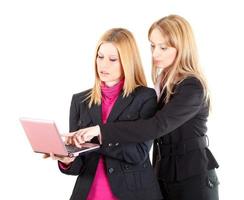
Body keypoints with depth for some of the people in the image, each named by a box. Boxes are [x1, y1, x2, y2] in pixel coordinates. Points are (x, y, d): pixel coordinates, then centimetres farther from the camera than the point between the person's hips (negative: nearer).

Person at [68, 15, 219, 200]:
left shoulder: (193, 87, -19)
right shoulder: (164, 81, 9)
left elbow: (157, 126, -30)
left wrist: (101, 130, -35)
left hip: (193, 179, -7)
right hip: (164, 174, 7)